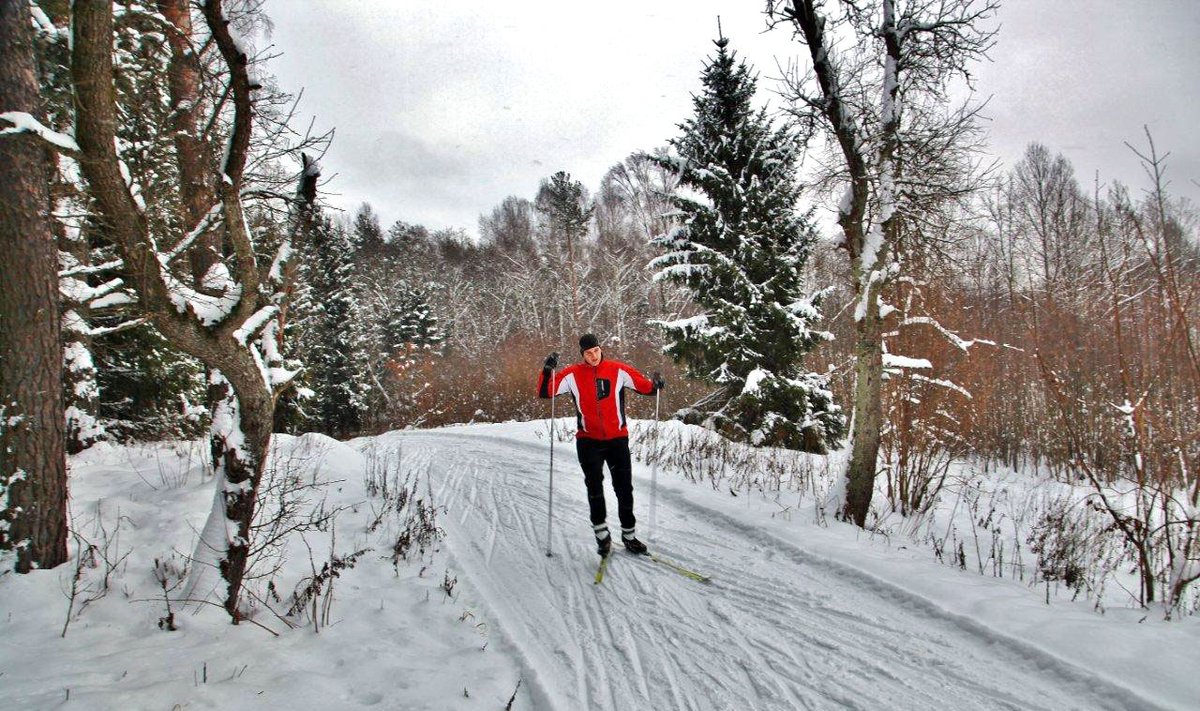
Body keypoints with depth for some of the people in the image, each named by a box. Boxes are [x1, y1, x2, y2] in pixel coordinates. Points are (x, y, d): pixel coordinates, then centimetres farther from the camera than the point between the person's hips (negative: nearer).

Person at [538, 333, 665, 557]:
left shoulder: (618, 371, -2)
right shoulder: (573, 374, -3)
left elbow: (644, 386, 1)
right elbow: (545, 392, -6)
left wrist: (655, 385, -21)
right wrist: (547, 371, -22)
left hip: (617, 438, 1)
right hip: (588, 440, -1)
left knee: (624, 487, 6)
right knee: (594, 486, -8)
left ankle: (629, 534, 21)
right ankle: (602, 534, 7)